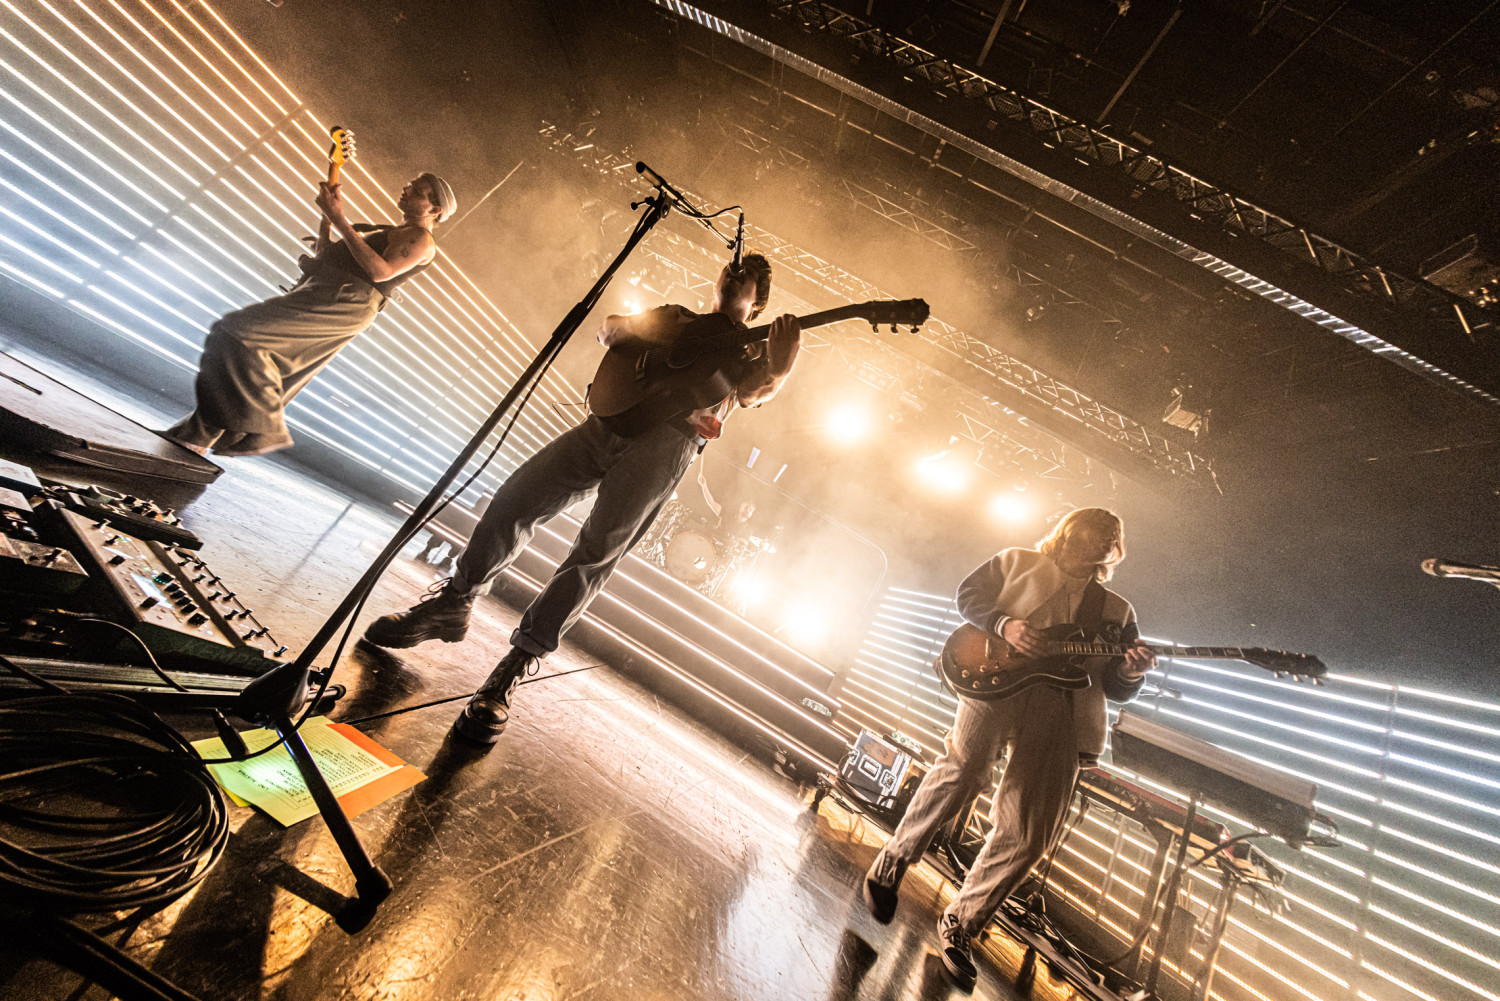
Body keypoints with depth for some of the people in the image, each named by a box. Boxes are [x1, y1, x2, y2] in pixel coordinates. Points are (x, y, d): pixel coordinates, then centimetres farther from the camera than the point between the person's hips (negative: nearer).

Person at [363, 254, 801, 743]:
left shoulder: (752, 349, 20)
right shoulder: (677, 317, 30)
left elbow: (753, 392, -2)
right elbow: (608, 327, 21)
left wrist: (778, 367, -22)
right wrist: (645, 327, 1)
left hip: (669, 440, -4)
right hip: (612, 419, 5)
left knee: (599, 551, -17)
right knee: (515, 498, -5)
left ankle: (512, 670, -7)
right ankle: (453, 604, 16)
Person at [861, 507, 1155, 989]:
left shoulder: (1118, 611, 28)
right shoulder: (1019, 561, 20)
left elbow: (1116, 689, 21)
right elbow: (967, 594, 10)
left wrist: (1130, 673, -2)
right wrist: (1004, 624, -7)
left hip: (1062, 709, 4)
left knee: (1028, 835, -3)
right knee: (966, 764, -25)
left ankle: (960, 923, 17)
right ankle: (895, 858, -1)